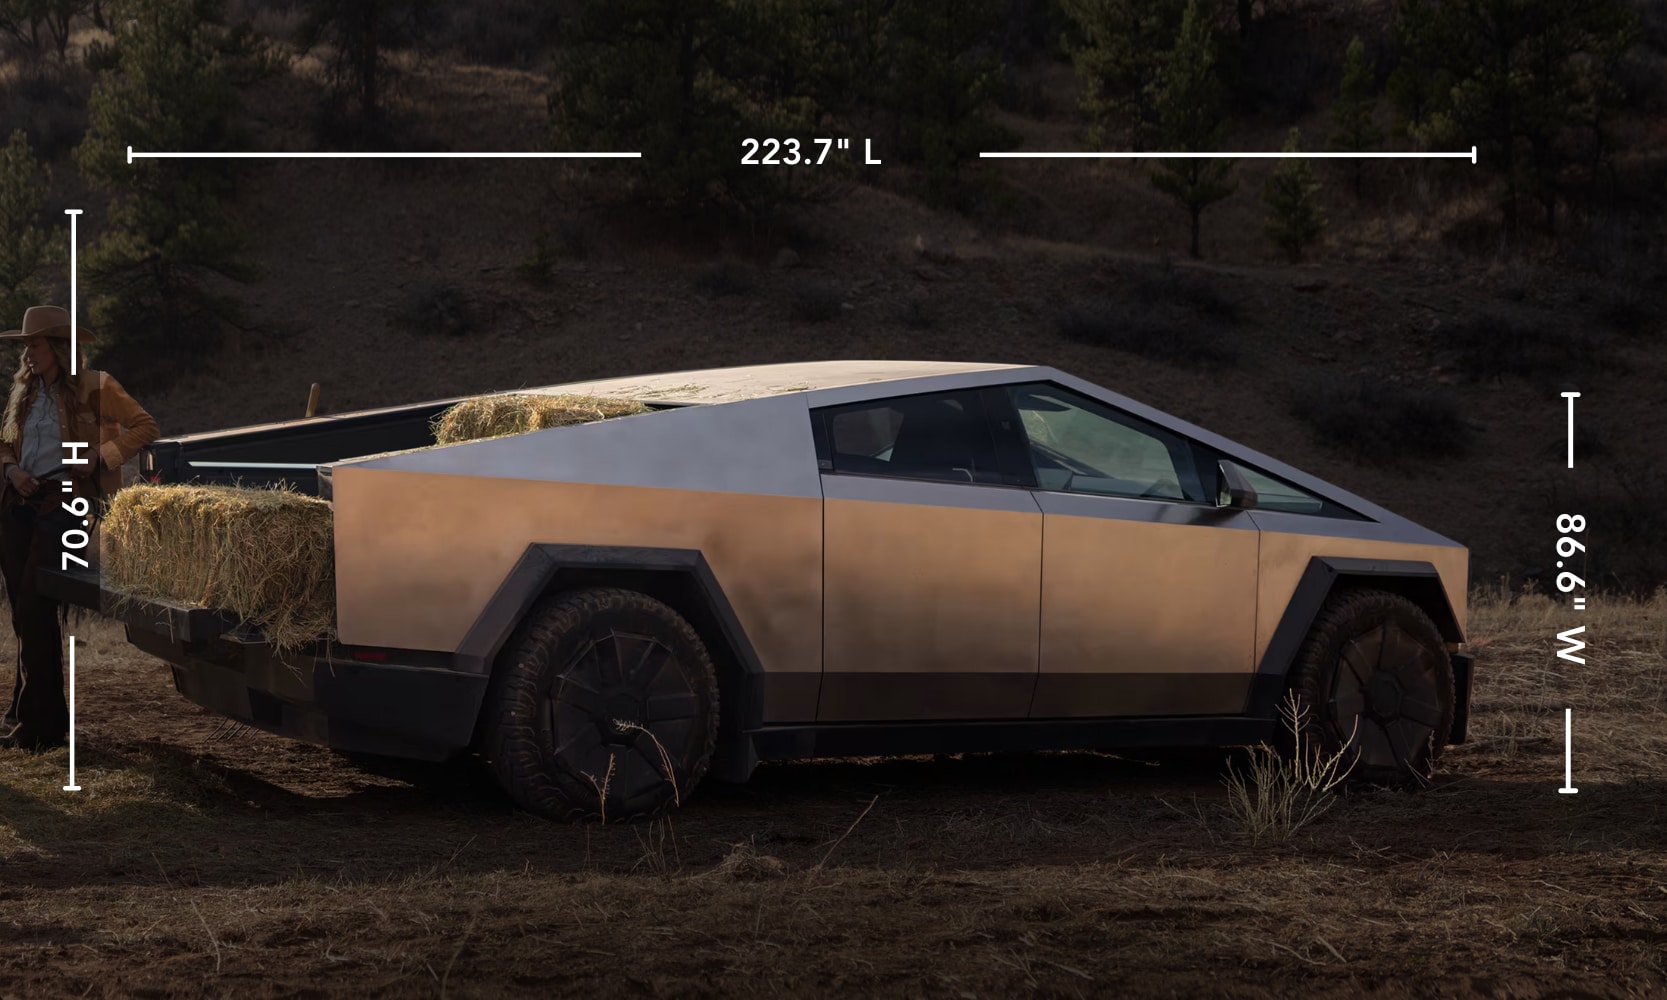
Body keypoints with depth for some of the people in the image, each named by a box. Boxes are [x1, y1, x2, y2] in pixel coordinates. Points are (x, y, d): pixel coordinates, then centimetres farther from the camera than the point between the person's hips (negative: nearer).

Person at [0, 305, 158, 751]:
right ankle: (49, 718, 18)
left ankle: (38, 725, -5)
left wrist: (101, 456, -11)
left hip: (63, 501, -6)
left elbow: (144, 426, 1)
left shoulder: (93, 387, -3)